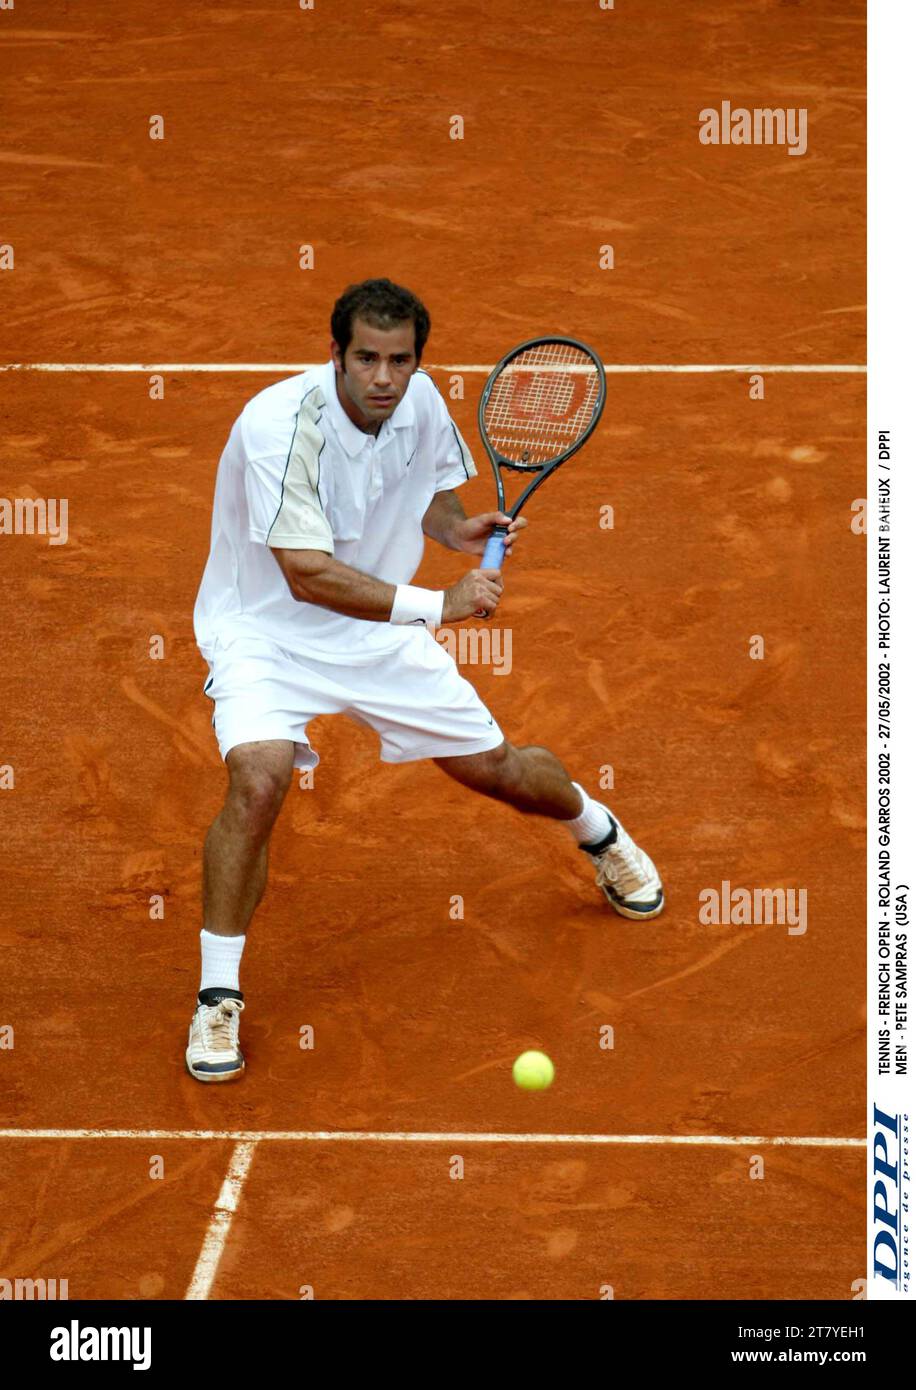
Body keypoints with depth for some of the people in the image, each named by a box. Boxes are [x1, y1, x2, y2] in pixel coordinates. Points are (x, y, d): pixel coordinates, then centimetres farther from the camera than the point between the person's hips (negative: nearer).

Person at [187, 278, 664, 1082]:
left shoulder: (421, 403, -10)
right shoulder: (280, 427, -30)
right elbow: (308, 574, -36)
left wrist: (458, 528, -10)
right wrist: (437, 605, -39)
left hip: (379, 629, 5)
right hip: (268, 631, -5)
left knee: (495, 768, 10)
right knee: (258, 780, -30)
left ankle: (599, 833, 47)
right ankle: (217, 1000, -15)